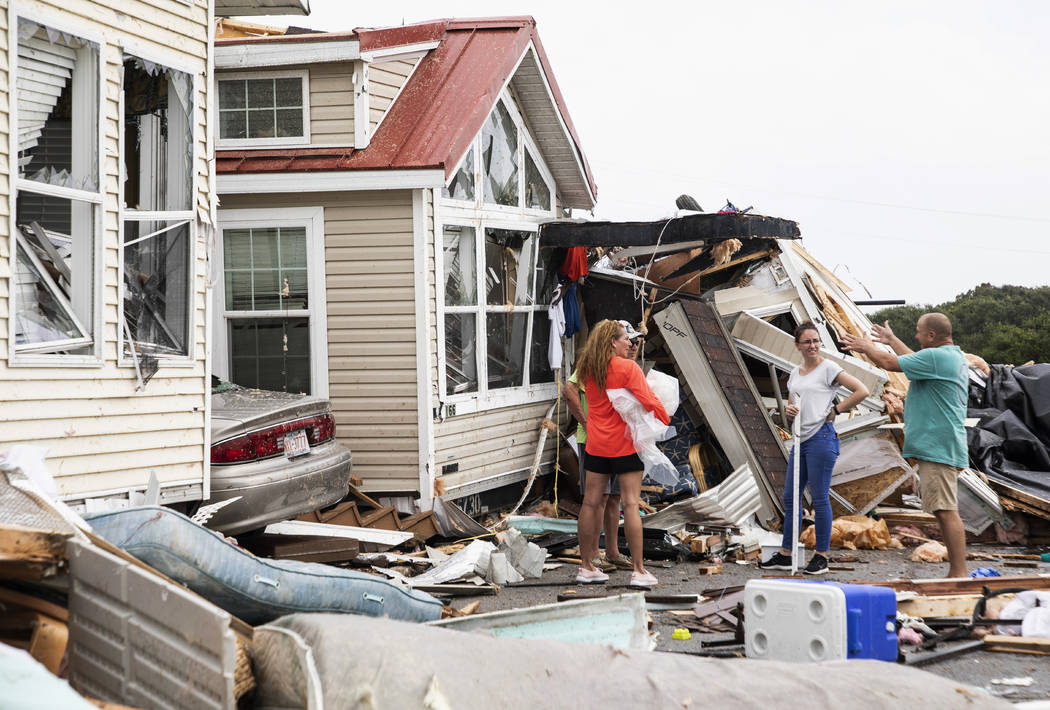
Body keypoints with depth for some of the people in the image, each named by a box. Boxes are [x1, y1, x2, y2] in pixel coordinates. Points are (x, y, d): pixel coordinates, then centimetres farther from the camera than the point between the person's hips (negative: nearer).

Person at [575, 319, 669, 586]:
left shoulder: (588, 370, 4)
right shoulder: (628, 367, -12)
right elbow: (647, 401, -16)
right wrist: (666, 419, 0)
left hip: (596, 444, 6)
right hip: (625, 443, -6)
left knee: (591, 502, 9)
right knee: (630, 503, -4)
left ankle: (586, 567, 15)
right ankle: (638, 570, -4)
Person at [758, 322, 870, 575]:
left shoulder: (828, 368, -3)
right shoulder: (794, 373, 16)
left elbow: (861, 391, -8)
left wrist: (835, 410, -7)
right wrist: (789, 410, -1)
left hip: (821, 438, -8)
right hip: (801, 440, 8)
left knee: (820, 498, -5)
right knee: (790, 497, 9)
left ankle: (821, 556, 2)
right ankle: (785, 554, 16)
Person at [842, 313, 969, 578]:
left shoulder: (936, 356, -14)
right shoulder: (955, 356, 18)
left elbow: (890, 363, -10)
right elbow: (915, 361, 36)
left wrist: (866, 347, 9)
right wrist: (891, 340, 46)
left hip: (937, 447, -11)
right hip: (941, 447, 11)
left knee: (946, 511, -13)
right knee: (944, 511, 12)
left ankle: (959, 574, -15)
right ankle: (956, 573, 14)